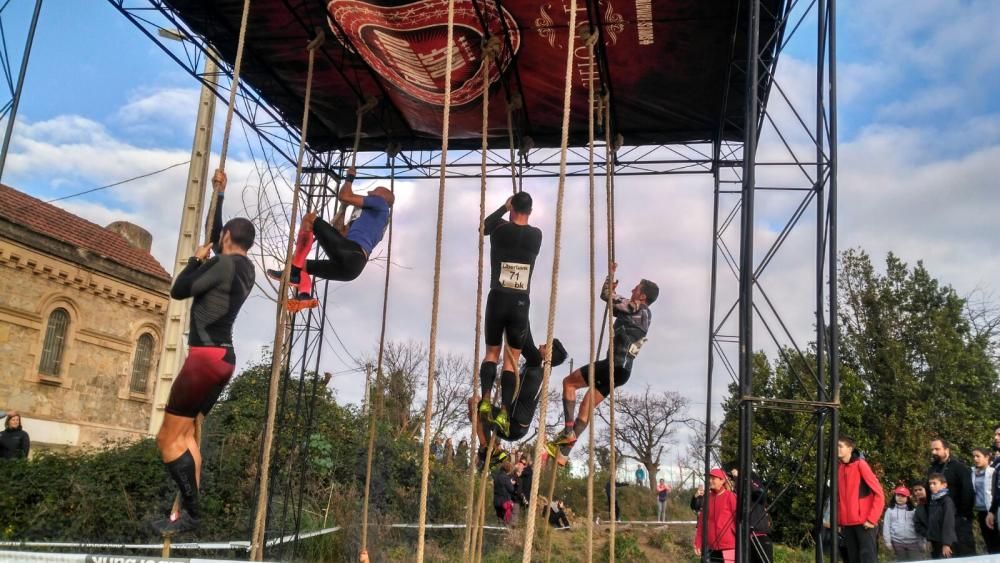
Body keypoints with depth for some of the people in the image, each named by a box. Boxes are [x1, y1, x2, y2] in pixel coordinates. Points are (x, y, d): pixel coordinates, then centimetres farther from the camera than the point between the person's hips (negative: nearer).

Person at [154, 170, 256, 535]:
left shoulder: (223, 263, -12)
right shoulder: (245, 267, 14)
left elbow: (178, 291, -10)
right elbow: (216, 234, 30)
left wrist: (197, 259, 3)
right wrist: (219, 194, 35)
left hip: (206, 357, -9)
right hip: (223, 357, 9)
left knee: (168, 438, -5)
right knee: (184, 434, 12)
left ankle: (189, 513, -6)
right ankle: (188, 510, 10)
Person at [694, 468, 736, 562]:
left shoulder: (731, 496, -6)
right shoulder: (708, 498, 11)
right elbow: (701, 522, 13)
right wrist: (698, 542, 9)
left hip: (728, 546, -6)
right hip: (712, 547, 6)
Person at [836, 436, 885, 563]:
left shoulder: (860, 464, -5)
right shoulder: (839, 468, 12)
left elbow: (879, 493, -9)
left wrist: (872, 518, -13)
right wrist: (839, 520, 10)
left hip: (864, 523, -6)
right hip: (846, 524, 6)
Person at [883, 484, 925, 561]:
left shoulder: (913, 510, 8)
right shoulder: (890, 510, 8)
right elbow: (886, 526, 6)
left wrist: (921, 542, 1)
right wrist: (888, 542, 0)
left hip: (913, 542, -1)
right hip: (897, 543, 1)